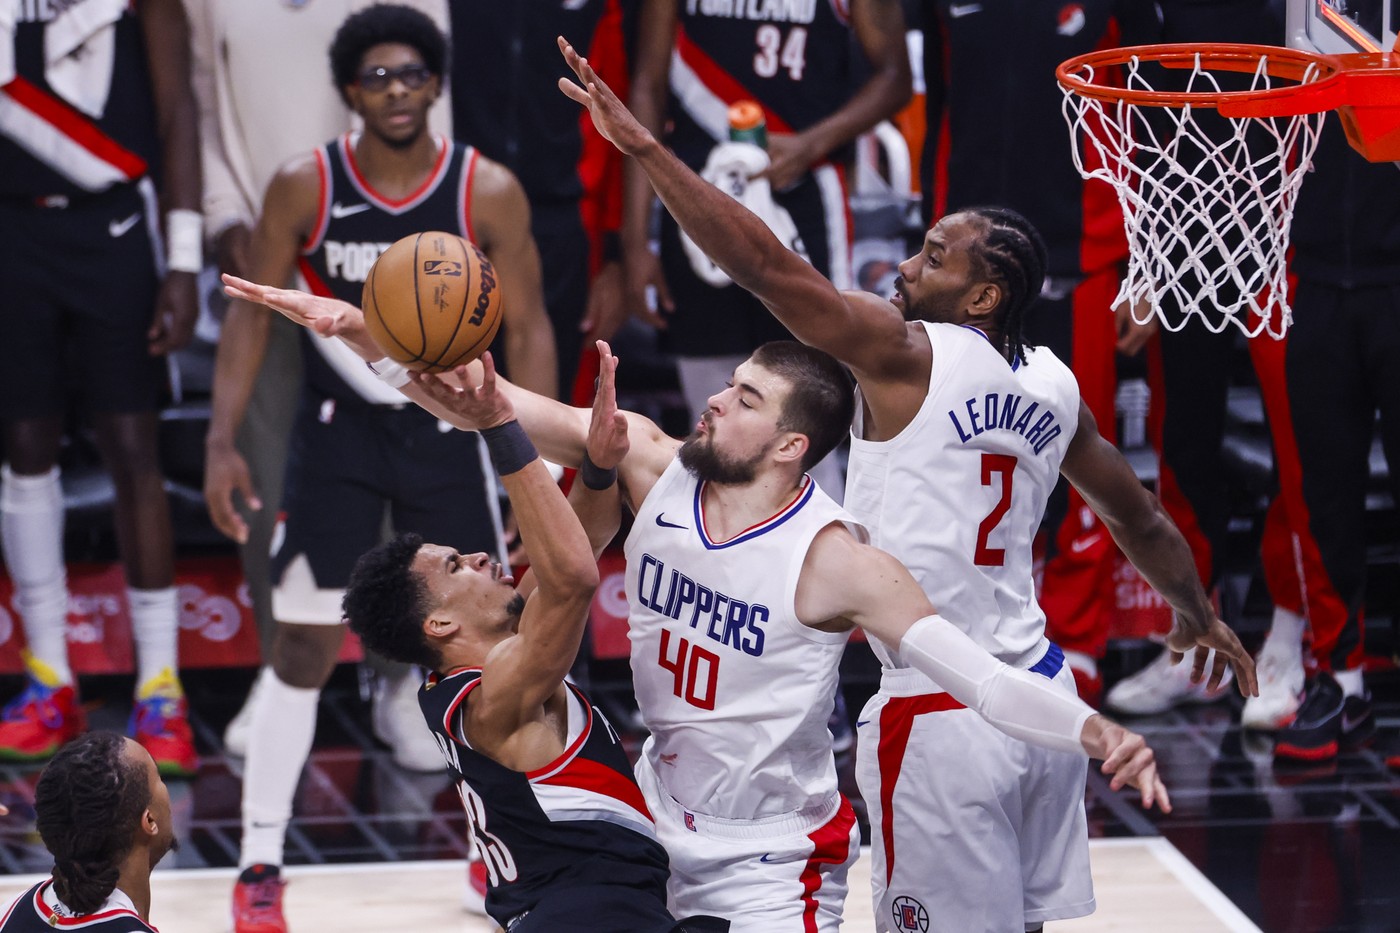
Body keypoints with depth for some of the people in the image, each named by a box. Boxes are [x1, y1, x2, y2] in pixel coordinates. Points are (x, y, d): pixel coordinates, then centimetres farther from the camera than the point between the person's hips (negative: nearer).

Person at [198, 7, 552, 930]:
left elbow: (528, 328, -4)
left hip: (446, 432, 1)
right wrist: (223, 441, -10)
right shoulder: (304, 186, -11)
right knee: (303, 649, -2)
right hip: (337, 436, -1)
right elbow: (253, 312, -3)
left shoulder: (489, 192, -10)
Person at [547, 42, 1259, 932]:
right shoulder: (1054, 386, 9)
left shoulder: (907, 354, -12)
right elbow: (1141, 519, 22)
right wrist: (1201, 617, 39)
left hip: (941, 717, -8)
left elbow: (765, 263, -17)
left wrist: (642, 144, -15)